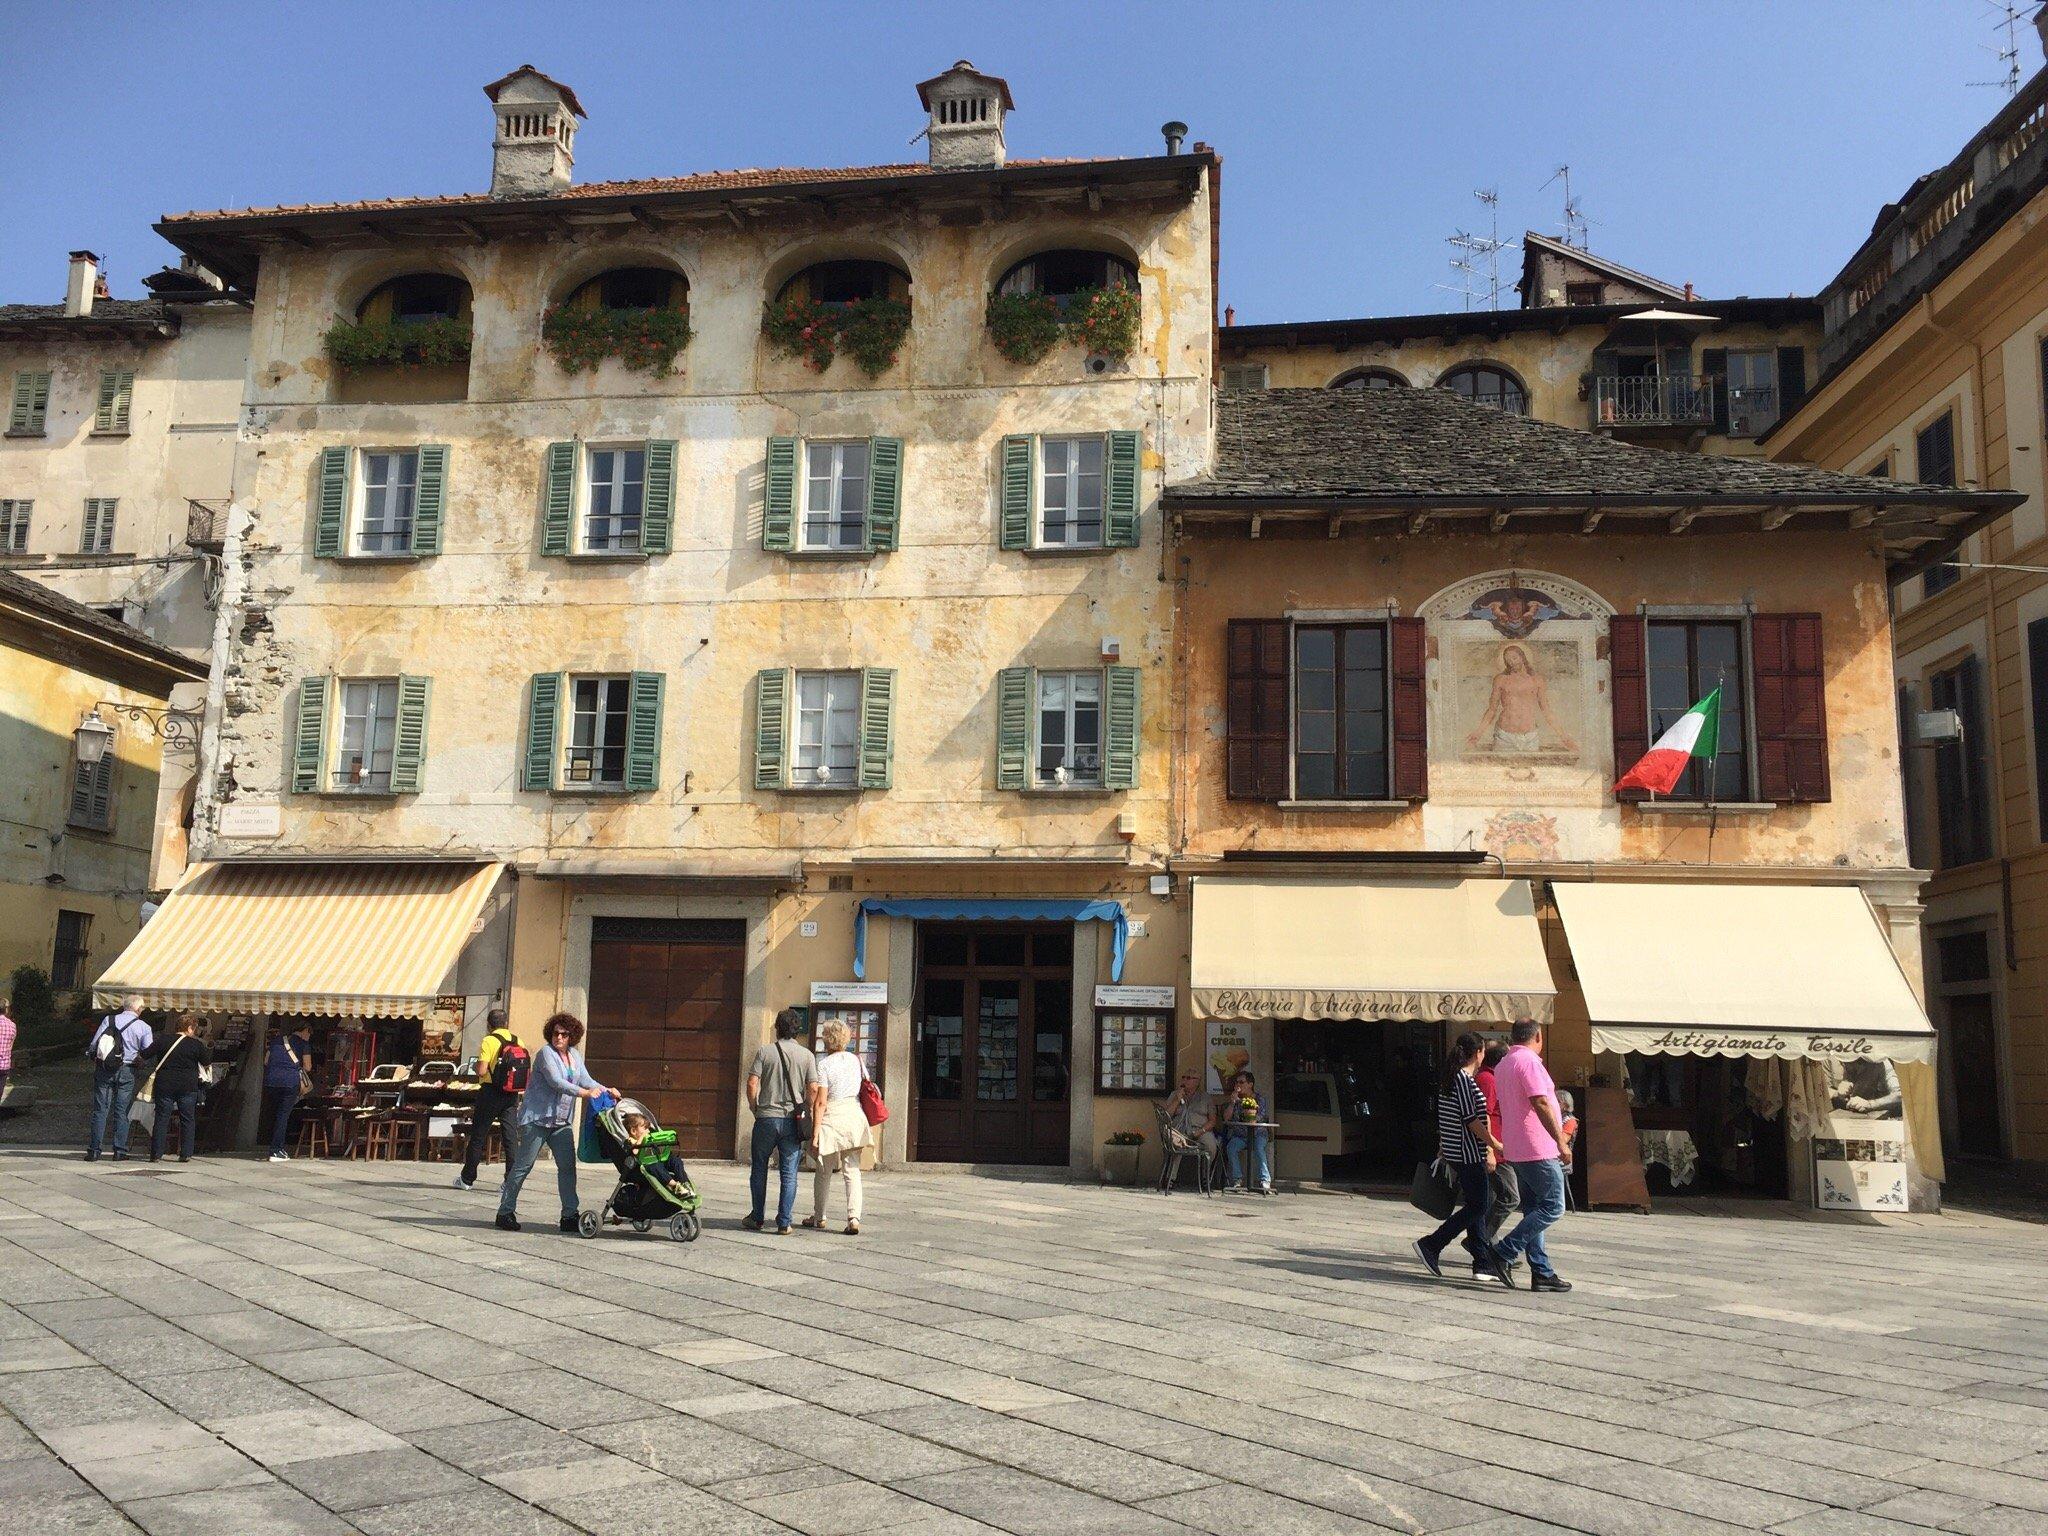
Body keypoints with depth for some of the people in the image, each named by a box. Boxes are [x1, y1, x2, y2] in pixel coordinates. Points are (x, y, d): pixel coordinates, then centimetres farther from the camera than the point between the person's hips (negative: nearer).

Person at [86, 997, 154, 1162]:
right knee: (122, 1111, 5)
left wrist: (95, 1060, 16)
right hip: (126, 1071, -1)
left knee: (100, 1110, 4)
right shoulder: (144, 1027, 0)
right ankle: (119, 1151, 5)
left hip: (103, 1069, 1)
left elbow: (94, 1045, 1)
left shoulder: (108, 1020, 3)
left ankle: (94, 1150, 2)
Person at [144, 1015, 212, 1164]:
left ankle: (156, 1154, 3)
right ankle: (185, 1154, 4)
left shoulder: (164, 1041, 3)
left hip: (164, 1086, 2)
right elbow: (207, 1062, 5)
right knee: (187, 1120, 6)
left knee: (162, 1119, 5)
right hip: (187, 1087, -2)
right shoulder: (196, 1044, -4)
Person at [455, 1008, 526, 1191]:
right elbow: (528, 1071, 6)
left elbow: (481, 1071, -17)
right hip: (512, 1094, 4)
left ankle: (467, 1179, 17)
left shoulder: (489, 1041, -10)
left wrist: (477, 1064, 3)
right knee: (511, 1136, 4)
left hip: (491, 1092, -4)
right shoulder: (518, 1042, 6)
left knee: (478, 1136, 8)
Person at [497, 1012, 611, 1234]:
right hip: (537, 1118, -7)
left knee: (568, 1166, 1)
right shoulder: (546, 1053, -9)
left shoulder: (575, 1056, 14)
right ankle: (506, 1212, 10)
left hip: (562, 1122, 7)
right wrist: (584, 1093, -29)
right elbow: (555, 1081, -21)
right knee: (522, 1166, -1)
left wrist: (605, 1090, -12)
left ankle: (569, 1215, 5)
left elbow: (586, 1079, 7)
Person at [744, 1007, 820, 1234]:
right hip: (792, 1121, 1)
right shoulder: (806, 1055, 2)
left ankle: (757, 1218, 21)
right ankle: (784, 1223, 3)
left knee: (759, 1170, 15)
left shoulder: (765, 1051, -2)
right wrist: (804, 1112, 10)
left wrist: (755, 1109, 7)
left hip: (766, 1118, -1)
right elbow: (813, 1090, -3)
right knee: (789, 1173, 5)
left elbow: (752, 1083, -7)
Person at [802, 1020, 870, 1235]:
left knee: (824, 1172, 11)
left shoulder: (824, 1064, -8)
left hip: (832, 1118, -4)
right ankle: (854, 1218, -7)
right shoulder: (857, 1060, 8)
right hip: (855, 1116, 4)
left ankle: (818, 1217, 23)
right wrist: (863, 1125, 21)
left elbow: (820, 1102, -12)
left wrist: (815, 1134, -10)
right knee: (852, 1171, 4)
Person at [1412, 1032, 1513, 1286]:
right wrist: (1495, 1145, -12)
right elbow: (1472, 1121, -18)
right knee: (1476, 1207, -4)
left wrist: (1442, 1150, 23)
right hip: (1469, 1154, -10)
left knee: (1475, 1206, 12)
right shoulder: (1465, 1080, -16)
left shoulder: (1448, 1079, 13)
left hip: (1454, 1152, 10)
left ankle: (1483, 1263, 14)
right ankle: (1431, 1246, -4)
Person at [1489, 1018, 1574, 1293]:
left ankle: (1541, 1272, 10)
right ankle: (1504, 1253, -9)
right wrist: (1561, 1142, -18)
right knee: (1553, 1207, -5)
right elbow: (1540, 1104, -21)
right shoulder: (1529, 1062, -13)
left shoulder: (1502, 1065, 17)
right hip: (1538, 1149, -10)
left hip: (1516, 1150, 10)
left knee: (1533, 1210, 11)